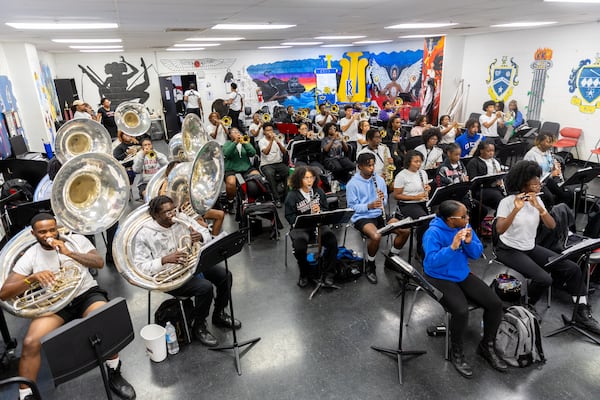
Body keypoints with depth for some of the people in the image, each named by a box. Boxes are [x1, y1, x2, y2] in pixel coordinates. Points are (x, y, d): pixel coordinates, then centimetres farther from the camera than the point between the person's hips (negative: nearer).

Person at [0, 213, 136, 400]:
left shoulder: (76, 239, 2)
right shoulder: (29, 256, 2)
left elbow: (99, 263, -9)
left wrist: (69, 252, -19)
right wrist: (32, 278, -22)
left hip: (86, 294, -1)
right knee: (30, 343, -25)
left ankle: (114, 375, -9)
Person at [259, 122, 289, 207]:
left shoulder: (278, 139, 12)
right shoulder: (261, 141, 2)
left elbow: (285, 152, -1)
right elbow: (266, 152, -17)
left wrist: (278, 142, -15)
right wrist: (271, 140, -20)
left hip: (279, 163, 3)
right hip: (266, 165, -3)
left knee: (290, 172, -27)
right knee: (270, 174, -36)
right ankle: (276, 199, -29)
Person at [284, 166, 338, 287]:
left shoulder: (319, 191, 6)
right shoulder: (292, 196, -5)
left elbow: (327, 210, 11)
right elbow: (290, 216, -6)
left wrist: (319, 210, -13)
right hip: (300, 227, -3)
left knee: (332, 240, -24)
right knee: (299, 247, -31)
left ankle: (328, 273, -3)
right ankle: (304, 274, 0)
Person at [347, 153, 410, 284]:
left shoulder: (379, 180, 6)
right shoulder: (352, 184, -8)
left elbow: (384, 203, 9)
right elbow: (352, 207, -10)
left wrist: (382, 199, -15)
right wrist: (369, 206, -25)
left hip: (379, 214, 6)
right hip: (362, 217, -5)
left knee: (406, 230, -12)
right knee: (376, 236, -35)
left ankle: (391, 259, 12)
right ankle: (370, 266, -5)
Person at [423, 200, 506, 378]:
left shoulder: (465, 227, -2)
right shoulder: (433, 233, -21)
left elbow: (477, 254, 2)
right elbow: (432, 261, -29)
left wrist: (470, 242, -19)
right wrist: (452, 247, -37)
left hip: (463, 275, 7)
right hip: (440, 278, -6)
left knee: (495, 304, -8)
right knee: (461, 311, -29)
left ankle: (487, 346, 17)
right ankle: (456, 352, 0)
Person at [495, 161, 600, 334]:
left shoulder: (537, 200, 1)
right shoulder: (507, 202, -17)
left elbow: (552, 226, -9)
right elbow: (499, 230, -30)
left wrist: (539, 207, -24)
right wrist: (516, 209, -38)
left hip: (531, 247, 7)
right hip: (509, 250, -6)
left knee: (572, 268, -5)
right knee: (544, 279, -26)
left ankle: (582, 314, 9)